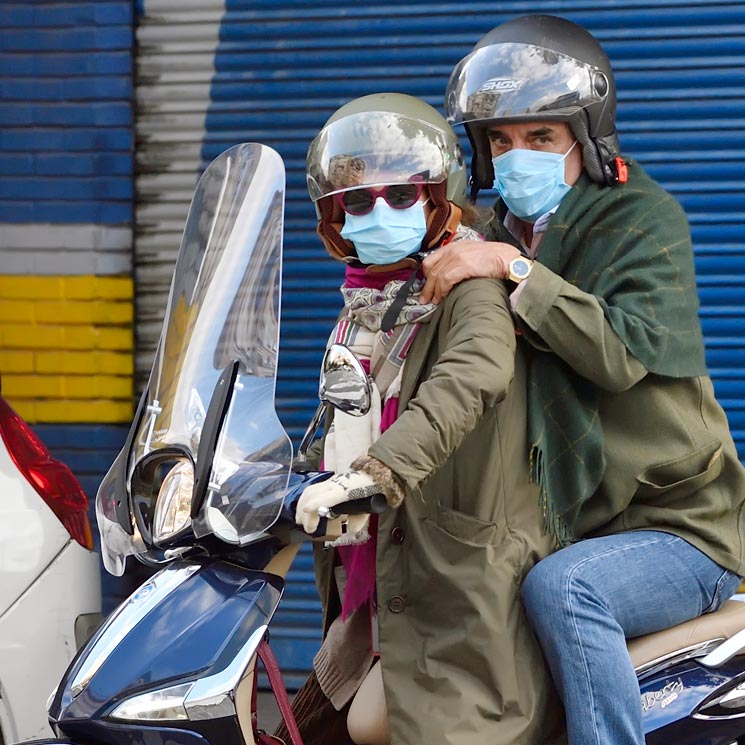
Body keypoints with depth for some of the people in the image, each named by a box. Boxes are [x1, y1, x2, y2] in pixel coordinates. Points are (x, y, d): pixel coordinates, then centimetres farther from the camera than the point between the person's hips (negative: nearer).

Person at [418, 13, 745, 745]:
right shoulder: (504, 236, 13)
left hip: (680, 530, -8)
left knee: (562, 587, -34)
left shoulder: (645, 217, -8)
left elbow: (623, 353, -25)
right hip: (568, 527, 8)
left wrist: (516, 273, -28)